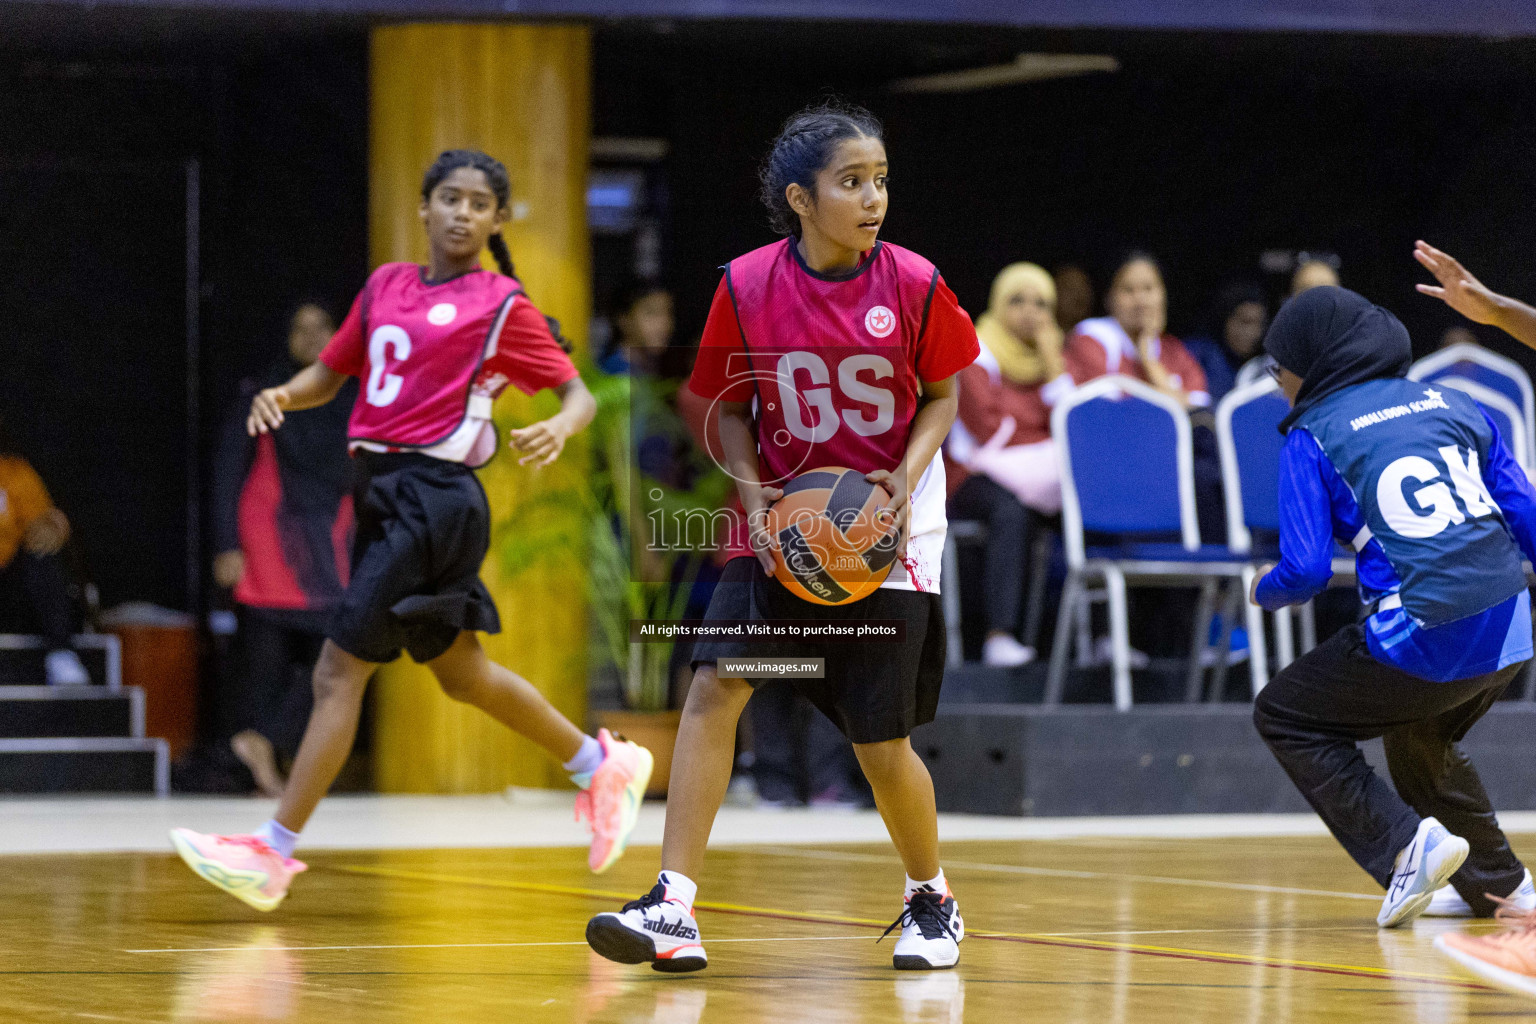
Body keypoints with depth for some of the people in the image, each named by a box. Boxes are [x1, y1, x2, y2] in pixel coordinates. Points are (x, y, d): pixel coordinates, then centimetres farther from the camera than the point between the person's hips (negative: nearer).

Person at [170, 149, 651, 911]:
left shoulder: (501, 304, -2)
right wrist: (281, 395, 0)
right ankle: (603, 765, 35)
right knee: (461, 675, 18)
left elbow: (579, 394, 1)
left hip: (434, 496, -8)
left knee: (339, 672, -10)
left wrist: (558, 429, -22)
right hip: (382, 490, 8)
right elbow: (329, 374, 22)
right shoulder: (386, 285, 15)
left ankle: (275, 852, -7)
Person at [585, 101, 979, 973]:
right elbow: (731, 410, 3)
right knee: (714, 687, -15)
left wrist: (907, 479, -14)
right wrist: (755, 495, -13)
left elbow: (942, 395, 3)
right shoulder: (749, 287, -9)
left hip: (886, 531, -1)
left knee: (881, 744, 0)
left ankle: (932, 900, 27)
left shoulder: (912, 285, -11)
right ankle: (676, 908, -13)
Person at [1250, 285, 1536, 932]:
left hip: (1423, 638, -6)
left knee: (1284, 716, 15)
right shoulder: (1451, 404, 15)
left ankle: (1406, 846, -1)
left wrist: (1264, 592, 15)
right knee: (1416, 737, 35)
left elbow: (1306, 571, -6)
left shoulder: (1310, 440, 1)